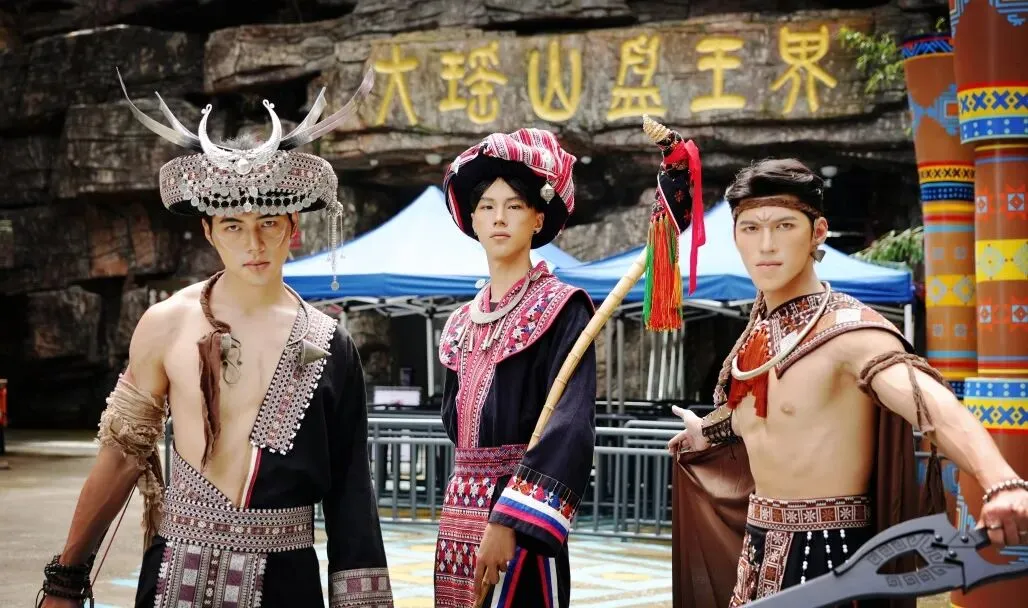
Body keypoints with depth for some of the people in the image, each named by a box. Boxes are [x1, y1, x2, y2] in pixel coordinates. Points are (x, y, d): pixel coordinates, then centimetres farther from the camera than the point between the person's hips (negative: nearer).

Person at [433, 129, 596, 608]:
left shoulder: (561, 310, -6)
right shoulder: (462, 323, 14)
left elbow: (570, 424, -17)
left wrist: (510, 517, -25)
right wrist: (465, 504, 8)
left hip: (518, 510, -6)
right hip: (459, 512, 6)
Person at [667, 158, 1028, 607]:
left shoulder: (846, 329, -19)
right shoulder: (761, 328, 5)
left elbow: (933, 405, -37)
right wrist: (704, 431, 46)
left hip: (827, 552, -8)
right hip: (761, 547, 8)